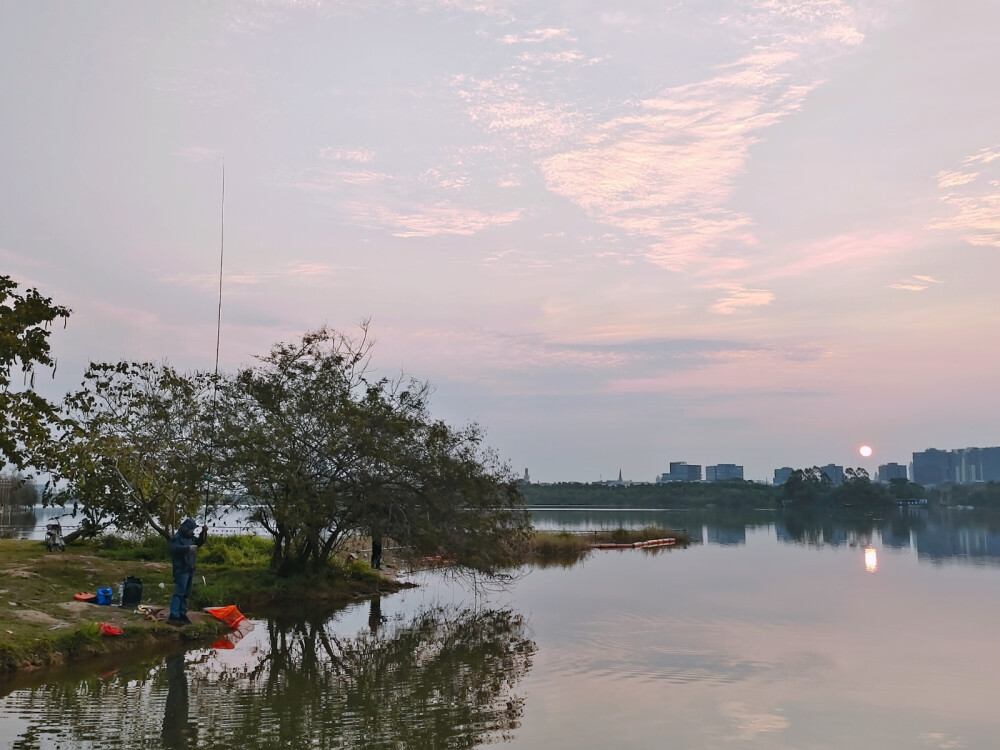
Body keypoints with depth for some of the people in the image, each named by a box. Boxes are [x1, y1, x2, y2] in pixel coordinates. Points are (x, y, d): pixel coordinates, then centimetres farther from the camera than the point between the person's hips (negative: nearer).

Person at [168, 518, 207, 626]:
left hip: (189, 569, 9)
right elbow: (174, 548, -28)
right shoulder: (177, 537, -11)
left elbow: (199, 542, 27)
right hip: (181, 570, -9)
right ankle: (173, 617, -14)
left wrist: (204, 533, 12)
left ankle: (182, 614, 19)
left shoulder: (190, 537, 16)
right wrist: (188, 548, -36)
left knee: (186, 593, 12)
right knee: (179, 593, -13)